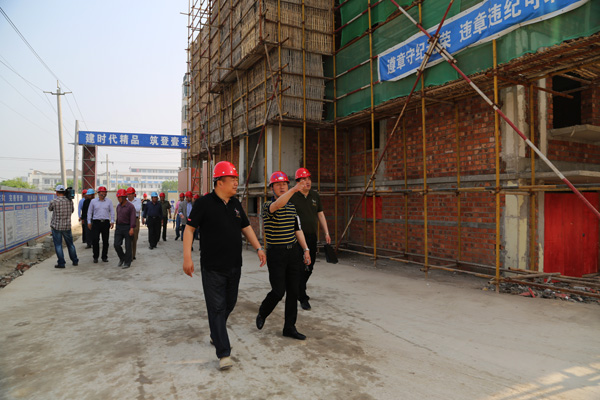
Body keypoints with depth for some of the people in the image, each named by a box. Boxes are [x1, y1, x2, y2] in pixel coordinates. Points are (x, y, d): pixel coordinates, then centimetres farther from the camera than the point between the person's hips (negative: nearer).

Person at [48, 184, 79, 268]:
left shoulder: (54, 201, -12)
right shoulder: (70, 201, -1)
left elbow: (50, 208, 10)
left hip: (56, 226, -3)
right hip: (67, 226, 4)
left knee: (58, 245, 3)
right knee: (70, 244, 15)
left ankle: (61, 263, 4)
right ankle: (75, 261, 24)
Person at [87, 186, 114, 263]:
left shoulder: (109, 201, 7)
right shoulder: (93, 201, 7)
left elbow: (112, 212, 6)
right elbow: (89, 212, 11)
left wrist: (112, 221, -3)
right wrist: (89, 222, 5)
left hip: (106, 222, 1)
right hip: (96, 222, -1)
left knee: (105, 241, 4)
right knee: (95, 240, -6)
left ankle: (104, 257, 13)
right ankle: (95, 257, 7)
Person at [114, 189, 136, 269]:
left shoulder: (130, 206, -10)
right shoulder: (118, 206, 11)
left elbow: (133, 218, -16)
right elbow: (117, 217, 20)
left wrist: (131, 228, -24)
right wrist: (116, 226, 19)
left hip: (127, 227, -6)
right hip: (118, 227, 6)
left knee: (128, 246, 0)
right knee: (116, 244, -1)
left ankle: (127, 263, 10)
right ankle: (122, 258, 23)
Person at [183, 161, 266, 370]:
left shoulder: (235, 204, 9)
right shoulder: (204, 203, -9)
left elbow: (246, 227, 16)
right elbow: (189, 228, -8)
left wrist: (258, 247, 6)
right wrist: (187, 257, -15)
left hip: (234, 266, 7)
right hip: (212, 267, -6)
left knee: (229, 303, 17)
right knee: (217, 307, -3)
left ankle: (216, 335, 41)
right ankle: (223, 353, 3)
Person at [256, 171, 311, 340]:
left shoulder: (292, 206, 11)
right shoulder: (268, 205, -9)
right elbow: (277, 205, -35)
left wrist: (306, 249, 11)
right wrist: (294, 190, -48)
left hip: (293, 251, 6)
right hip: (276, 253, -6)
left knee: (293, 292, 7)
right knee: (278, 291, -4)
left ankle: (289, 327, 20)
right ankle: (262, 313, 27)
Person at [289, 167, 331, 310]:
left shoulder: (315, 196, 11)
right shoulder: (292, 196, -7)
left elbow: (320, 215, 17)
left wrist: (326, 233, 13)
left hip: (312, 236, 6)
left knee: (309, 266, 13)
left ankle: (298, 289, 34)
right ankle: (303, 298, 5)